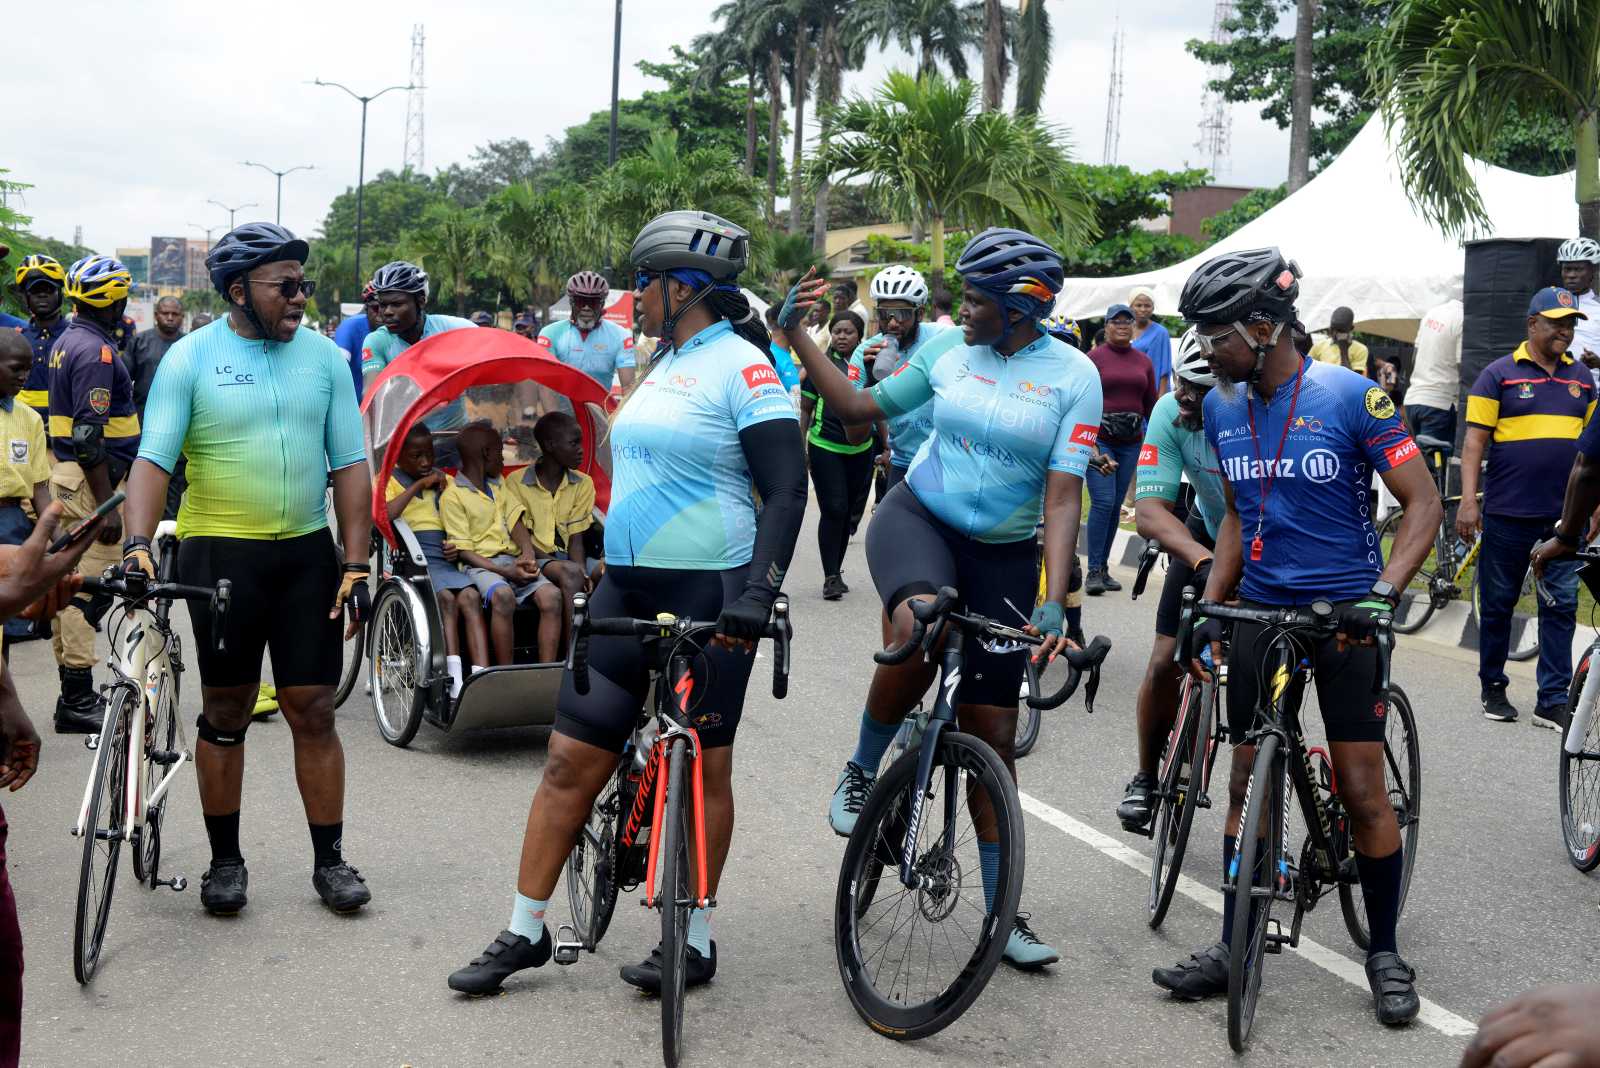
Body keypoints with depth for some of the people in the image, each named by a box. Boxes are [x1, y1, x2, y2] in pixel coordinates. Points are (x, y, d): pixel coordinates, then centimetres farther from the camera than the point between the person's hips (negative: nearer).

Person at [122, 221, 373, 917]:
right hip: (219, 552, -2)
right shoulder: (191, 358, -4)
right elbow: (154, 457, -12)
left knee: (313, 711, 3)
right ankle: (225, 860, 20)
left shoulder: (324, 356, 4)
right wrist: (138, 542, -27)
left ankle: (330, 859, 14)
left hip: (307, 553, 2)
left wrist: (356, 563, -3)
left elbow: (350, 464, 4)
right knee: (225, 713, 7)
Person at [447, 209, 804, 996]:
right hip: (628, 586, 8)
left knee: (701, 768, 4)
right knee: (570, 760, 6)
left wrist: (758, 593, -25)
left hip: (707, 597, -8)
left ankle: (695, 941, 17)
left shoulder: (741, 366, -10)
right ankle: (525, 931, 15)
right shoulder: (666, 364, 15)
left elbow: (786, 490, -16)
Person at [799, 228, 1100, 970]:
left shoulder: (1072, 376, -9)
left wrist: (1054, 604, -25)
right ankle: (862, 772, -8)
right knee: (917, 630, -36)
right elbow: (859, 407, 8)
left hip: (1004, 555, 0)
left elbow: (1063, 498, -15)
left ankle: (1001, 911, 16)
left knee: (992, 735, 3)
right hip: (918, 518, 1)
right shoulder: (950, 353, -1)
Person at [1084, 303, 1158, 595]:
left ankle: (1103, 567, 16)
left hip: (1130, 442, 5)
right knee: (1103, 502, -12)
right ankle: (1094, 571, -7)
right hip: (1099, 440, -5)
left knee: (1116, 504, 8)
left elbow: (1151, 404, 15)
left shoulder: (1144, 361, 12)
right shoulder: (1094, 358, -2)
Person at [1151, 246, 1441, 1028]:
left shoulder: (1349, 396, -14)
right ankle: (1234, 946, 16)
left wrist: (1383, 592, -25)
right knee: (1247, 781, 7)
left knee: (1362, 790, -2)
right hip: (1260, 610, 5)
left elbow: (1422, 503, -12)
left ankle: (1384, 951, 15)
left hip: (1344, 611, -5)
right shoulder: (1222, 407, 2)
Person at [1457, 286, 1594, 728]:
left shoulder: (1581, 380, 12)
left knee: (1561, 606, 1)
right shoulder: (1500, 374, -1)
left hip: (1564, 515, 3)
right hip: (1508, 513, -3)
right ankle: (1493, 688, 22)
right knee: (1498, 604, 7)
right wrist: (1468, 501, -12)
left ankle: (1553, 702, 5)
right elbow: (1475, 441, -5)